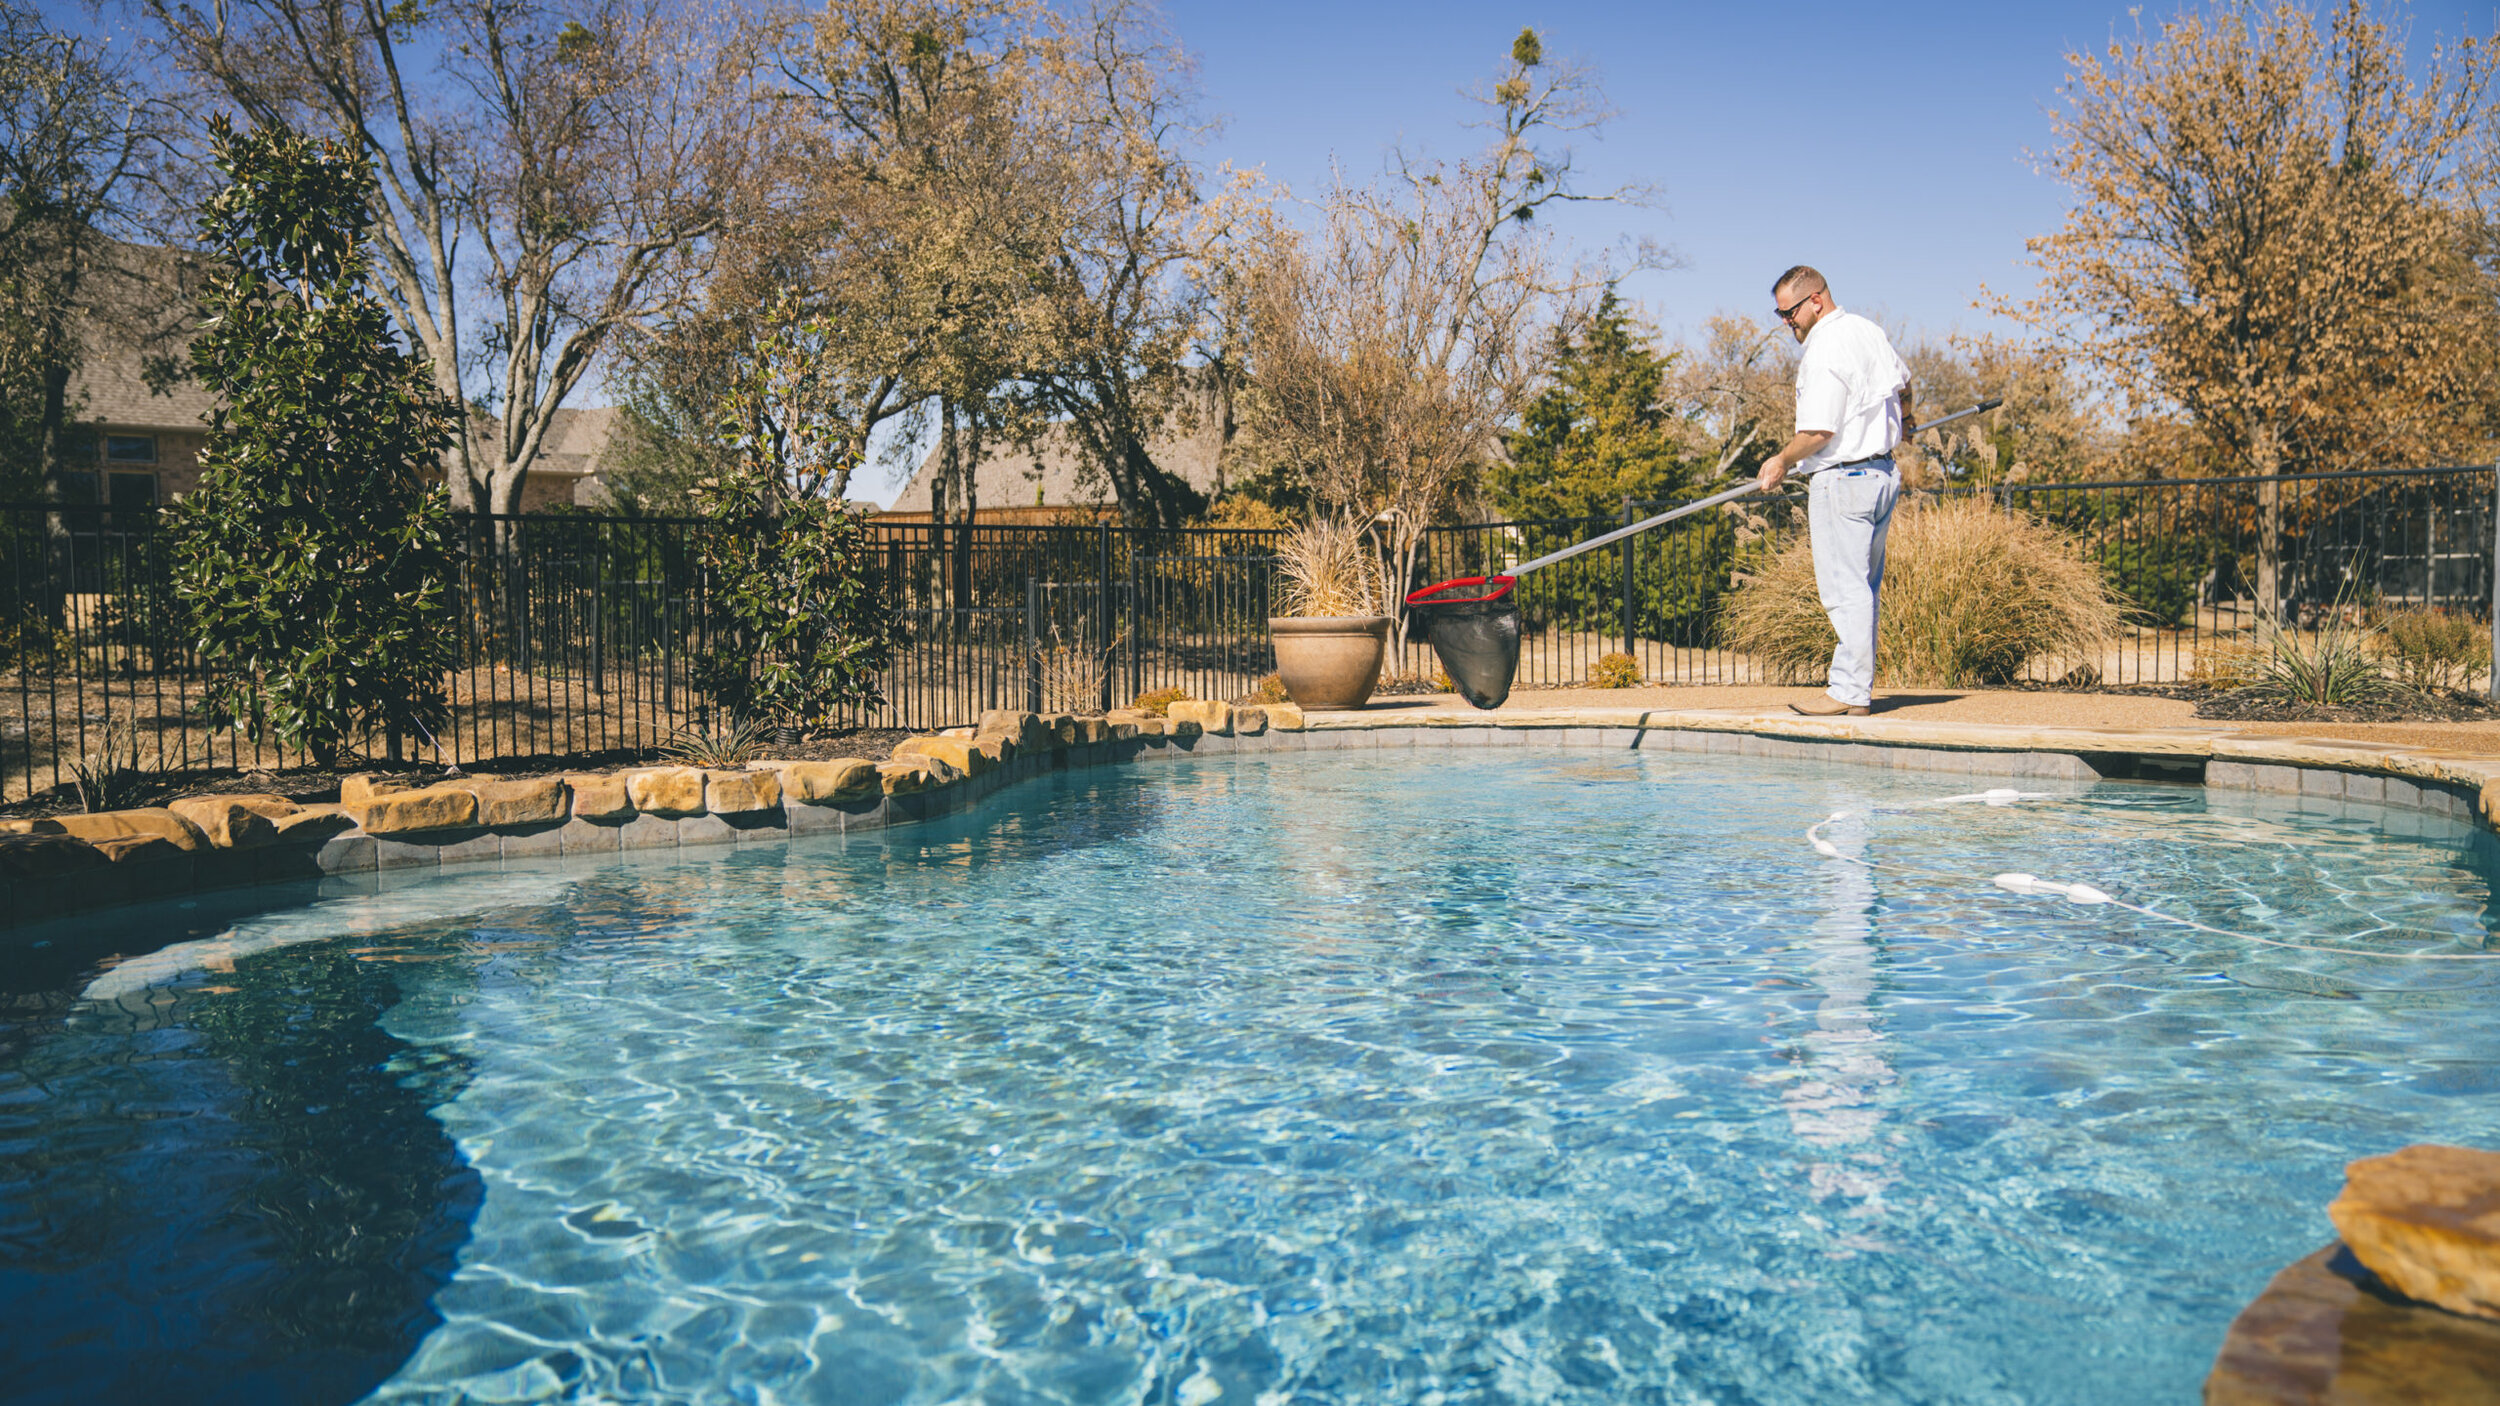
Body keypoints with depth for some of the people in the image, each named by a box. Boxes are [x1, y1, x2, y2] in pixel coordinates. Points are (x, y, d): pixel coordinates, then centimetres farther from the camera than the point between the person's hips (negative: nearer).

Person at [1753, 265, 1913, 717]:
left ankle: (1849, 692, -6)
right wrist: (1901, 423, 51)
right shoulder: (1869, 331, 13)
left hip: (1843, 480, -10)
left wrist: (1782, 461, -3)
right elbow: (1902, 384, 32)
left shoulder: (1823, 351, -16)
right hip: (1884, 472, 10)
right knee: (1864, 587, 11)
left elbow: (1819, 431, -21)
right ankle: (1858, 685, 13)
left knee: (1845, 590, -7)